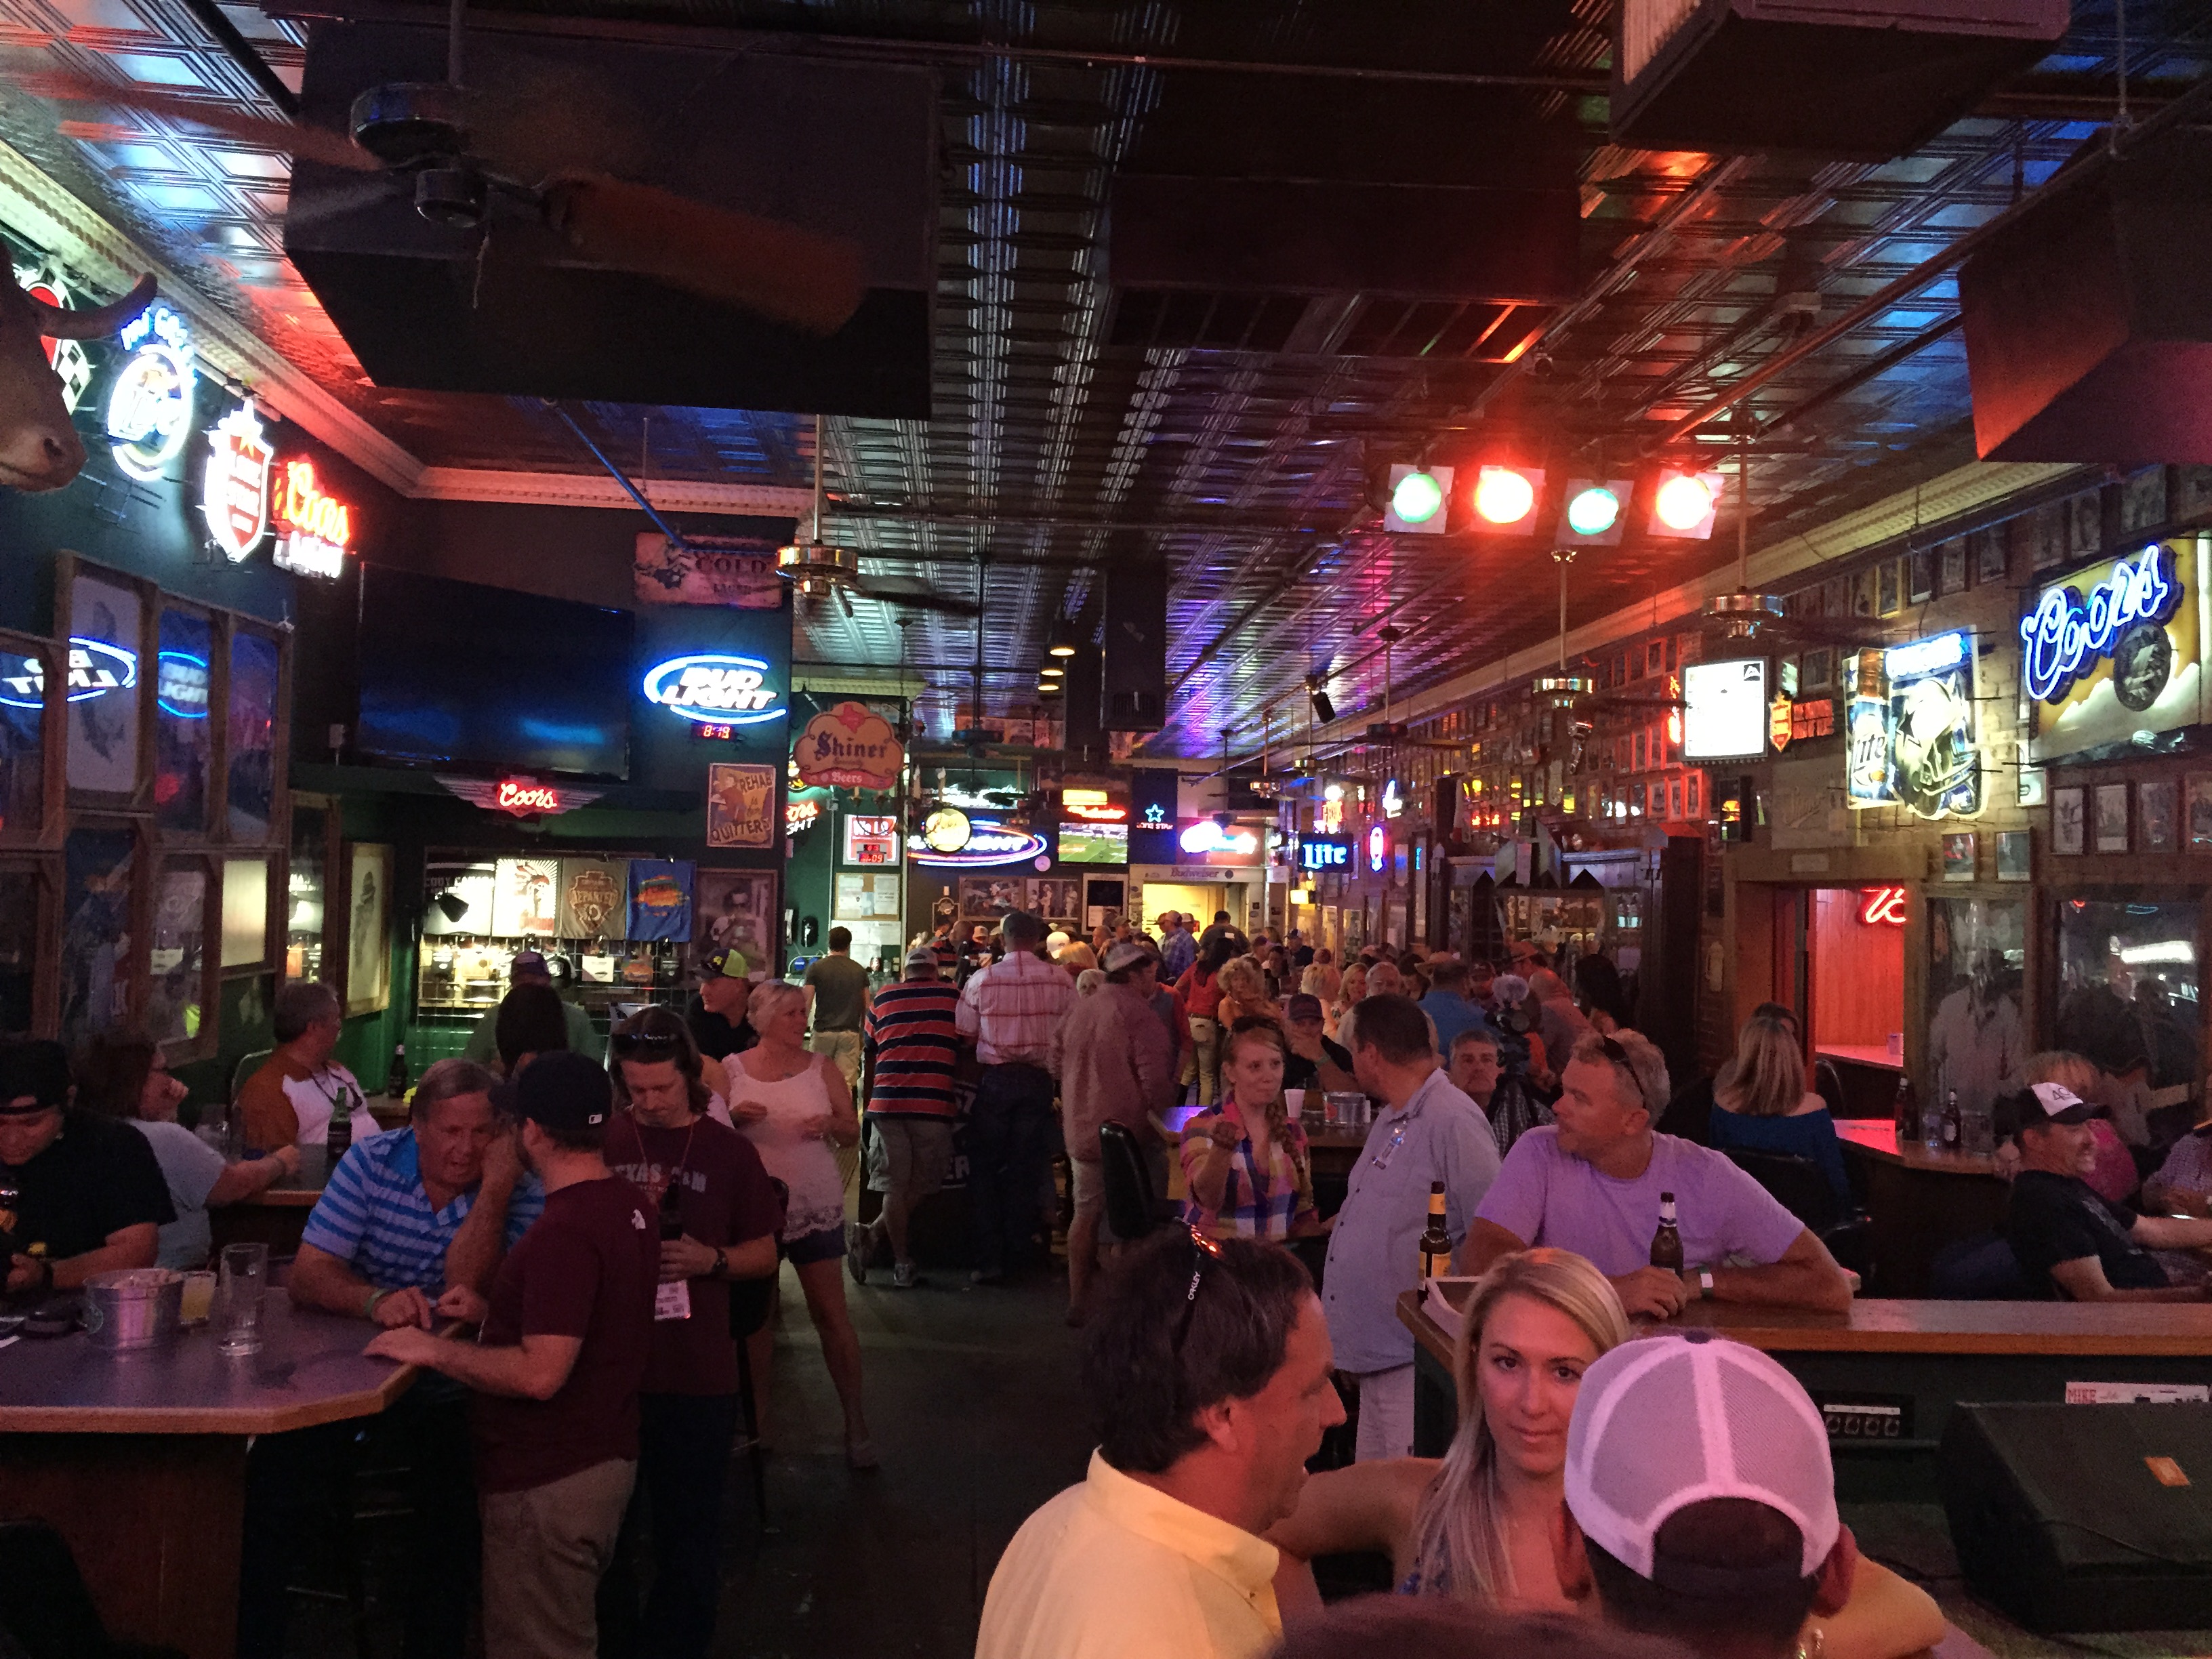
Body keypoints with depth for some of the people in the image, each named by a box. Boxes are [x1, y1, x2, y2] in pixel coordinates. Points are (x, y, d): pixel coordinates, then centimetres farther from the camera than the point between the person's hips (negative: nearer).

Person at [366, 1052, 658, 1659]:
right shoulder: (627, 1205, 4)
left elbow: (540, 1374, -30)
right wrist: (492, 1311, 11)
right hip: (604, 1458, 9)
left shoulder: (565, 1232, -26)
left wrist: (433, 1350, -19)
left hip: (549, 1480, -9)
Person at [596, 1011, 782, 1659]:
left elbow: (764, 1253, 5)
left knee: (688, 1532, 11)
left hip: (697, 1376, -1)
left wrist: (712, 1260, -14)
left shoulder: (729, 1151, -1)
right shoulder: (599, 1141, -1)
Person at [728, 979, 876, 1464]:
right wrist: (735, 1116, -15)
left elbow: (853, 1133, 7)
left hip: (814, 1205, 0)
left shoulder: (821, 1069, 2)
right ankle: (757, 1408, 30)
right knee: (757, 1311, 13)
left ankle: (855, 1419, 8)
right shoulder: (731, 1071, -1)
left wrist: (831, 1124, -16)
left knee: (831, 1313, -1)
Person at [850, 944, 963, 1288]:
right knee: (922, 1185, 9)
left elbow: (869, 1051, 18)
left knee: (894, 1184, 6)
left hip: (886, 1101, 2)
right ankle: (873, 1235, 1)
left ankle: (903, 1263, 5)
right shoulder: (954, 998, 5)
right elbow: (966, 1048, 15)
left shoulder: (882, 998, 9)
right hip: (934, 1103, -2)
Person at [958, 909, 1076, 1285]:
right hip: (1039, 1081, 1)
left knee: (985, 1169, 9)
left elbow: (965, 1034, -2)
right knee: (1025, 1170, 11)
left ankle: (988, 1258, 5)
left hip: (996, 1079, -1)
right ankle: (1016, 1256, 17)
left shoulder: (982, 980, -8)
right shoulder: (1061, 981, -6)